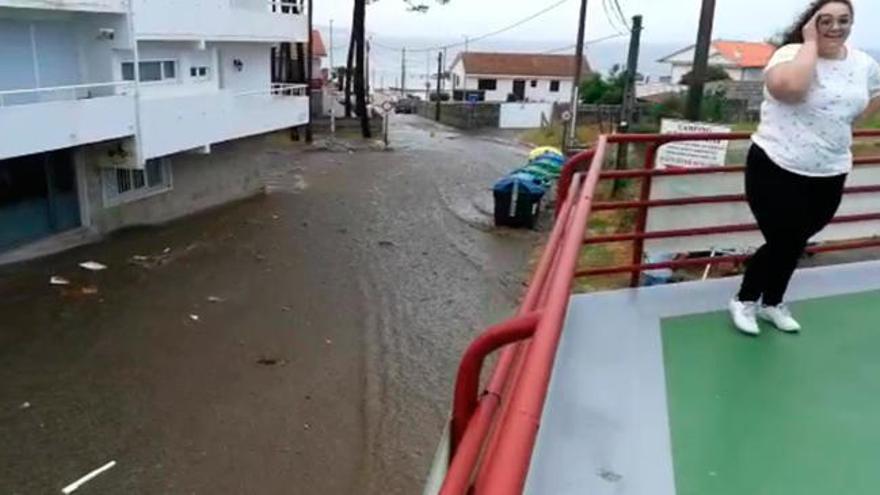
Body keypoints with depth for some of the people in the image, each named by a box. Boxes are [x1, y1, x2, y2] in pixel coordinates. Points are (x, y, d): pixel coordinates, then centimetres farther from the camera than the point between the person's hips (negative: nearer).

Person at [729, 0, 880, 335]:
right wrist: (810, 43, -23)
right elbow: (790, 88, -36)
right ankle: (744, 301, 22)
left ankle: (772, 303, 36)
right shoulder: (792, 54, -13)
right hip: (776, 169, -6)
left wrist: (846, 120, 12)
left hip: (829, 178, 6)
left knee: (796, 243, 16)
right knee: (781, 242, -2)